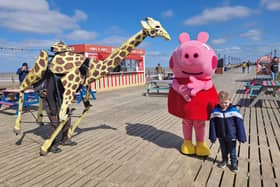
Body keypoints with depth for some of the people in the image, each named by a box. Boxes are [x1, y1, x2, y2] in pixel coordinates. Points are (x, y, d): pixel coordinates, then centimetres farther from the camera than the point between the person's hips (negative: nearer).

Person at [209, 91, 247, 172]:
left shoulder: (234, 110, -17)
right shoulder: (215, 111, -13)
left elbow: (239, 124, -12)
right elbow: (212, 124, -7)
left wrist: (241, 136, -10)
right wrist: (212, 137, -4)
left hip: (231, 136, -2)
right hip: (221, 136, 2)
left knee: (232, 151, 15)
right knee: (223, 150, 22)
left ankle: (234, 163, 35)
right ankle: (224, 160, 44)